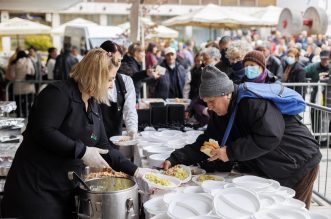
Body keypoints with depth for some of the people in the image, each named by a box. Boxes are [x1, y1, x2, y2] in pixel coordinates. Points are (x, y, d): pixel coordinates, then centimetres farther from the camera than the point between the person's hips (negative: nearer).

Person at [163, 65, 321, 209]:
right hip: (271, 172, 8)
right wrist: (175, 159, -12)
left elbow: (270, 137, -35)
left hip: (299, 165, -8)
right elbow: (205, 143, 0)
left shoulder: (253, 102, -26)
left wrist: (231, 152, -30)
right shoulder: (219, 114, 1)